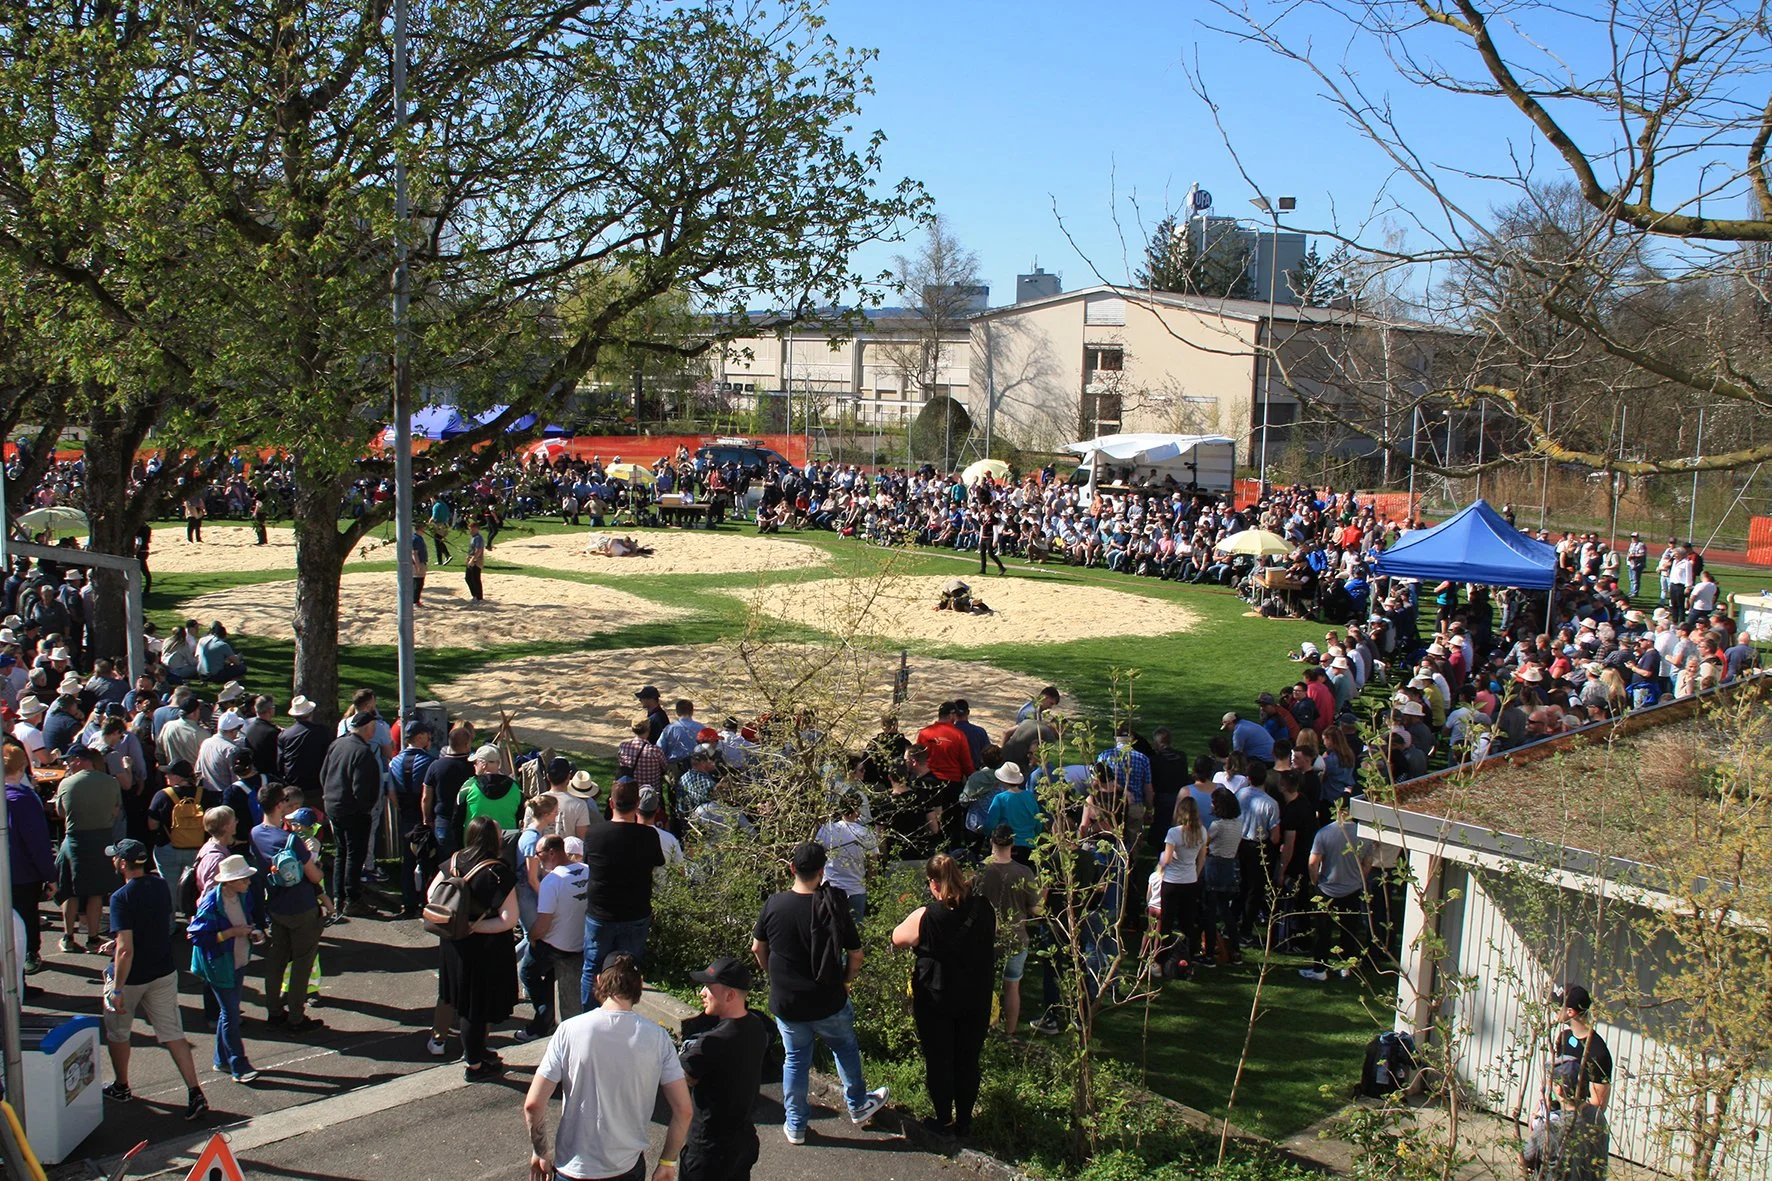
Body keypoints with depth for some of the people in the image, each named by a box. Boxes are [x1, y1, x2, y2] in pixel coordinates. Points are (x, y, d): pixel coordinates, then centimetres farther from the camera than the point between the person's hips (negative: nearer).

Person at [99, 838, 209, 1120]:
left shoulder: (122, 898, -23)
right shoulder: (161, 886, -1)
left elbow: (125, 950, -26)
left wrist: (117, 989, -21)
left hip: (132, 977, -5)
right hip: (164, 972, 5)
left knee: (117, 1032, 20)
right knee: (173, 1034, 6)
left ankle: (121, 1088, 36)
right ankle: (195, 1093, -2)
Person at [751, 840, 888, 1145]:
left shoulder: (775, 903, -12)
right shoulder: (833, 908, -16)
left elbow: (758, 948, 1)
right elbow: (856, 955, -9)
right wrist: (844, 982, 9)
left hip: (785, 1002, 1)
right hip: (828, 1002, -1)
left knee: (795, 1058, 18)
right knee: (845, 1048, 24)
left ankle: (795, 1126, 27)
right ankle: (858, 1105, 41)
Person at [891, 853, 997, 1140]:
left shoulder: (925, 917, -23)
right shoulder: (985, 909, -13)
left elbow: (897, 938, -5)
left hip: (935, 1000, -3)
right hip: (977, 999, 3)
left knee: (938, 1061, 14)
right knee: (968, 1060, 17)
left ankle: (944, 1121, 25)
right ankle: (964, 1122, 27)